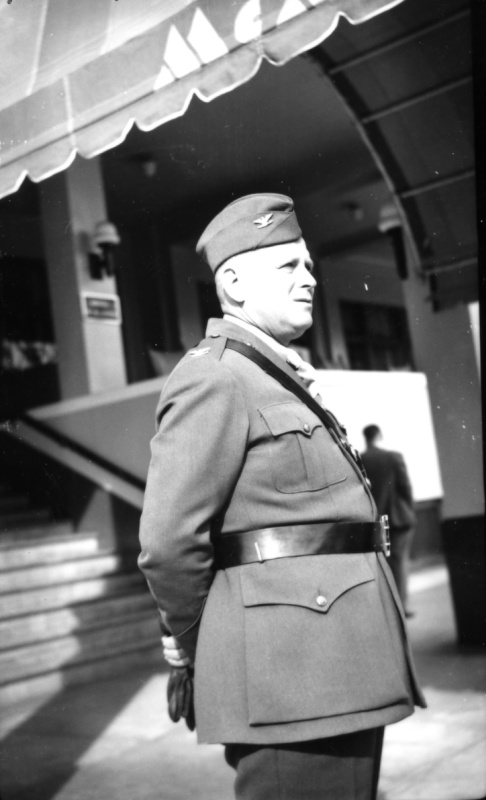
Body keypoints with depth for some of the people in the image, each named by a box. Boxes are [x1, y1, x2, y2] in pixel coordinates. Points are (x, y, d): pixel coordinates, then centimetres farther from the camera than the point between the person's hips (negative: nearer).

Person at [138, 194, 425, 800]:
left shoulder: (283, 382, 20)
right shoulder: (212, 379, -10)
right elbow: (168, 541, -15)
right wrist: (196, 648, -1)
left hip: (340, 673, 9)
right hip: (287, 674, -9)